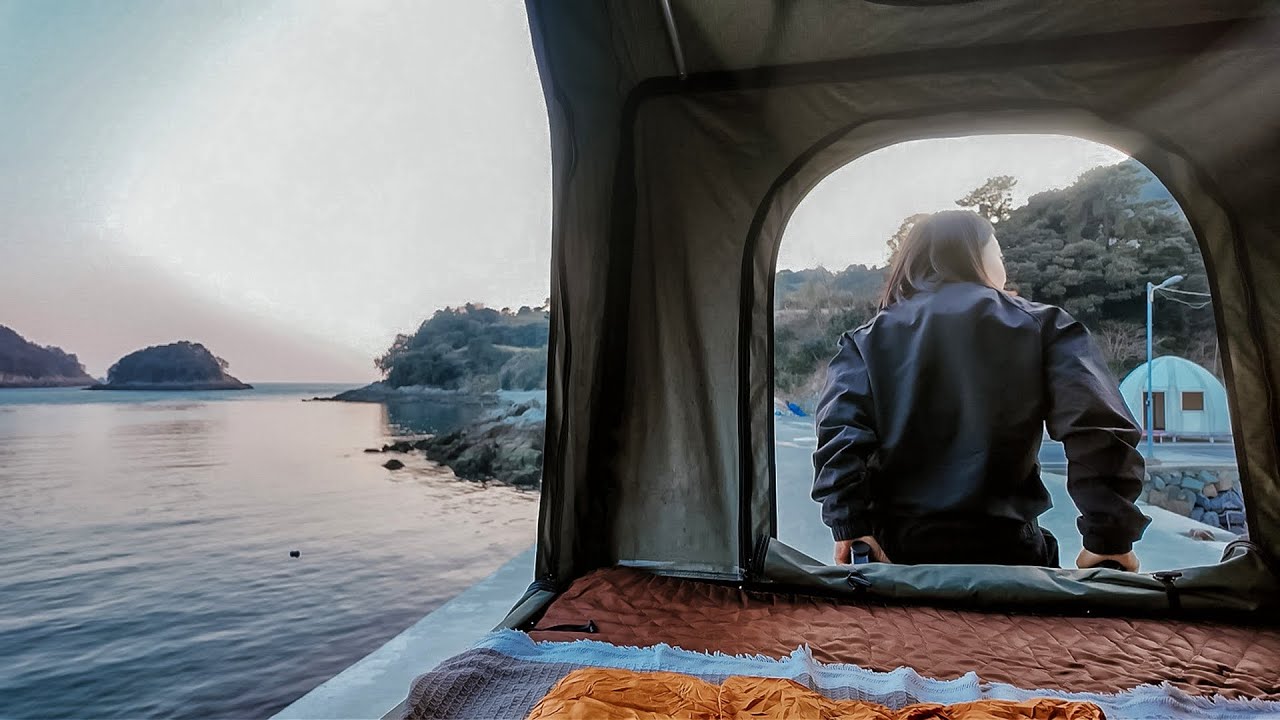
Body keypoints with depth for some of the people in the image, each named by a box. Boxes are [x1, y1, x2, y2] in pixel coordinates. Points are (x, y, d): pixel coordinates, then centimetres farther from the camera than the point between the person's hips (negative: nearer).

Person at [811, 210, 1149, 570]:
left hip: (893, 549, 2)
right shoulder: (1040, 326, 3)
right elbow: (1097, 426, -9)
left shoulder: (868, 340, 6)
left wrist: (850, 525, -11)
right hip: (1003, 546, -1)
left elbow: (841, 430, -10)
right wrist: (1109, 537, -6)